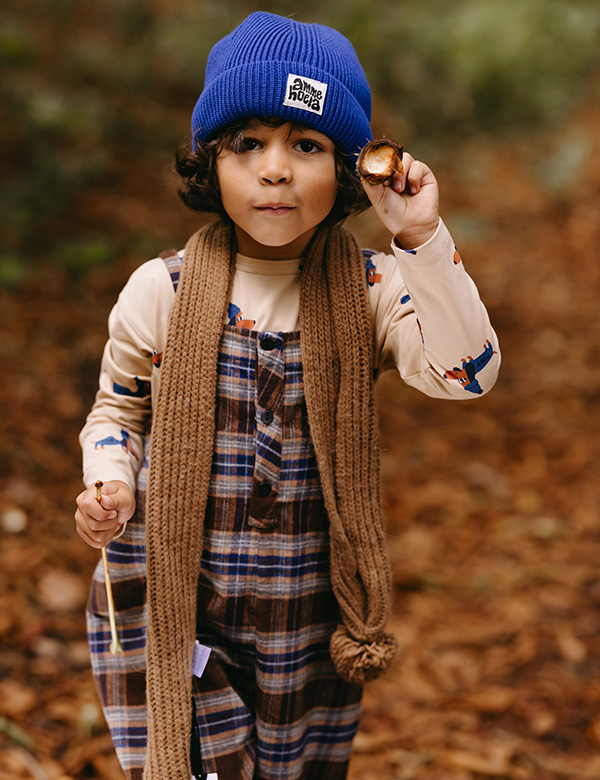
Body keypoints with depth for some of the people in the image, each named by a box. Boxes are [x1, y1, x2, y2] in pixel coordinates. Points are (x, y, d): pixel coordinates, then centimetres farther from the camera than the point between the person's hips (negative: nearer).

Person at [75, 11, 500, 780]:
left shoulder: (367, 290, -7)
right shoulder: (161, 291, -8)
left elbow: (466, 372, -22)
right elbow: (118, 407, 6)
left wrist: (423, 239, -27)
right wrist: (111, 486, -13)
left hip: (310, 617, 2)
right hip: (172, 607, -1)